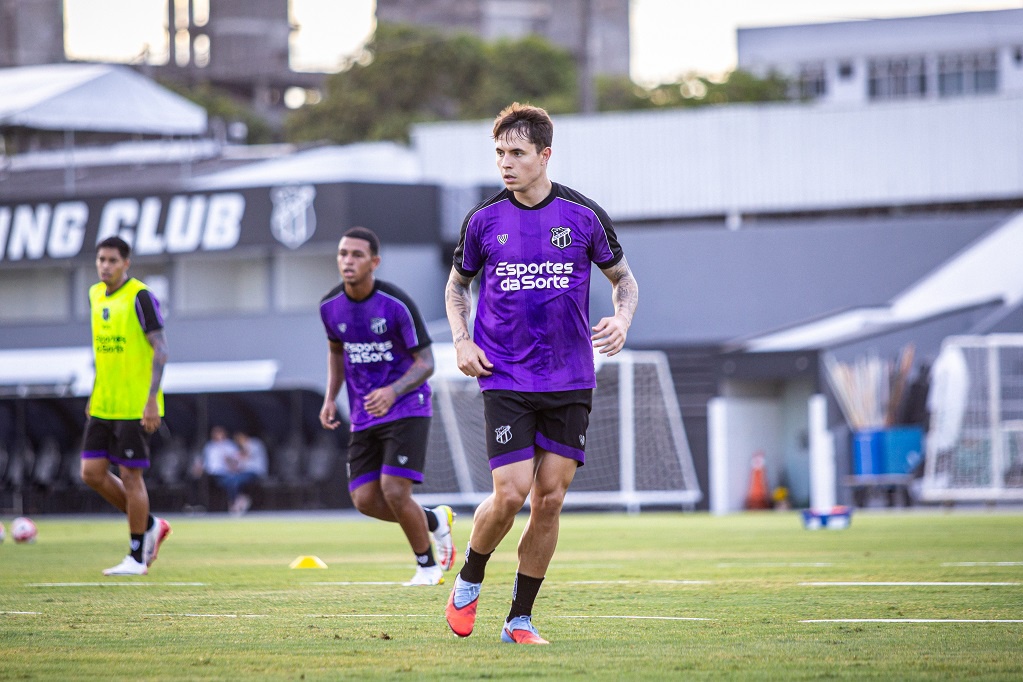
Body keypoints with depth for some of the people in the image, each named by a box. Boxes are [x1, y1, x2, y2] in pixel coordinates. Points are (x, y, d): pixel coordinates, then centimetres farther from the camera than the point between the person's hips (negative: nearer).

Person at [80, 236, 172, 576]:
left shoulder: (140, 297, -12)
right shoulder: (96, 295, 11)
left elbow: (160, 350, -15)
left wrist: (151, 399, -21)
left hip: (136, 407, -7)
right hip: (103, 406, 8)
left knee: (130, 476, -3)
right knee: (92, 472, 3)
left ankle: (137, 556, 7)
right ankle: (150, 526, 20)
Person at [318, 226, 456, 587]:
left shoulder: (397, 304, -17)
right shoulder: (331, 306, -1)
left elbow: (425, 363, -13)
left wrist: (393, 391, -31)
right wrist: (331, 398, 7)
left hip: (407, 409, -6)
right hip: (364, 416, 6)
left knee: (394, 492, -16)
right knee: (365, 500, -3)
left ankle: (428, 565, 8)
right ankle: (435, 520, 24)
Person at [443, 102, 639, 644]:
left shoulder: (583, 216, -1)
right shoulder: (483, 221, 1)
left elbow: (623, 279, 13)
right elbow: (457, 285, 18)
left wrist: (622, 320, -7)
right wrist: (461, 341, 2)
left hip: (569, 380, 1)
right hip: (505, 379, -1)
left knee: (550, 499, 0)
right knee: (510, 494, -12)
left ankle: (520, 619, 11)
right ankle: (469, 580, 17)